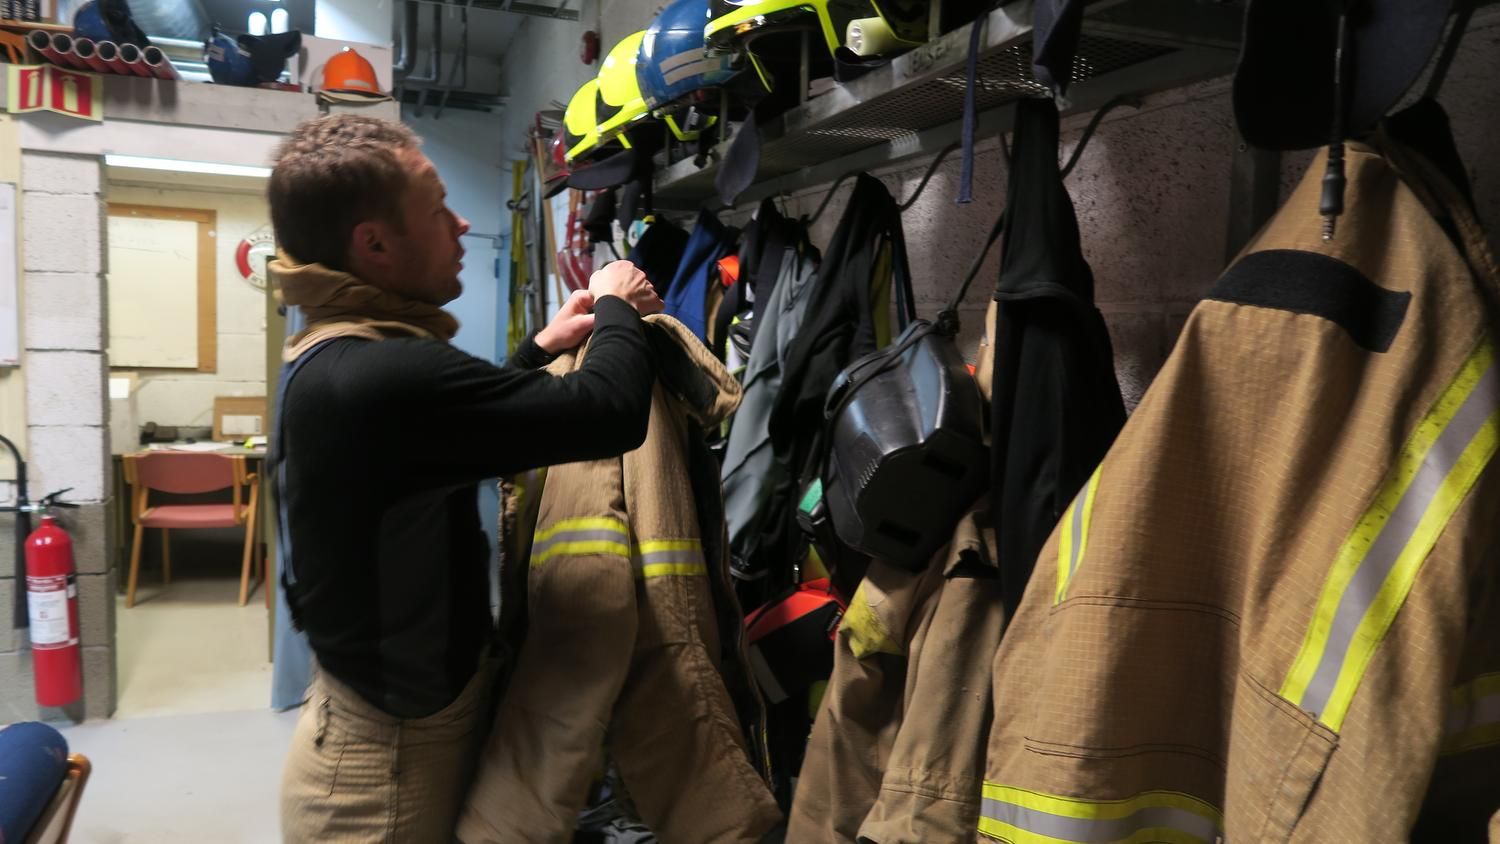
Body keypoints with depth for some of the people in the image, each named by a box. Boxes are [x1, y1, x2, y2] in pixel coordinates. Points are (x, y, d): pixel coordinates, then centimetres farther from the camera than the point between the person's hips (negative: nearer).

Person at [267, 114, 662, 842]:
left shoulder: (329, 362, 2)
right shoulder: (382, 376, -31)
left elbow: (455, 415, 20)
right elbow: (612, 412, -31)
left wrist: (543, 349, 14)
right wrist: (616, 307, -12)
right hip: (392, 763, -9)